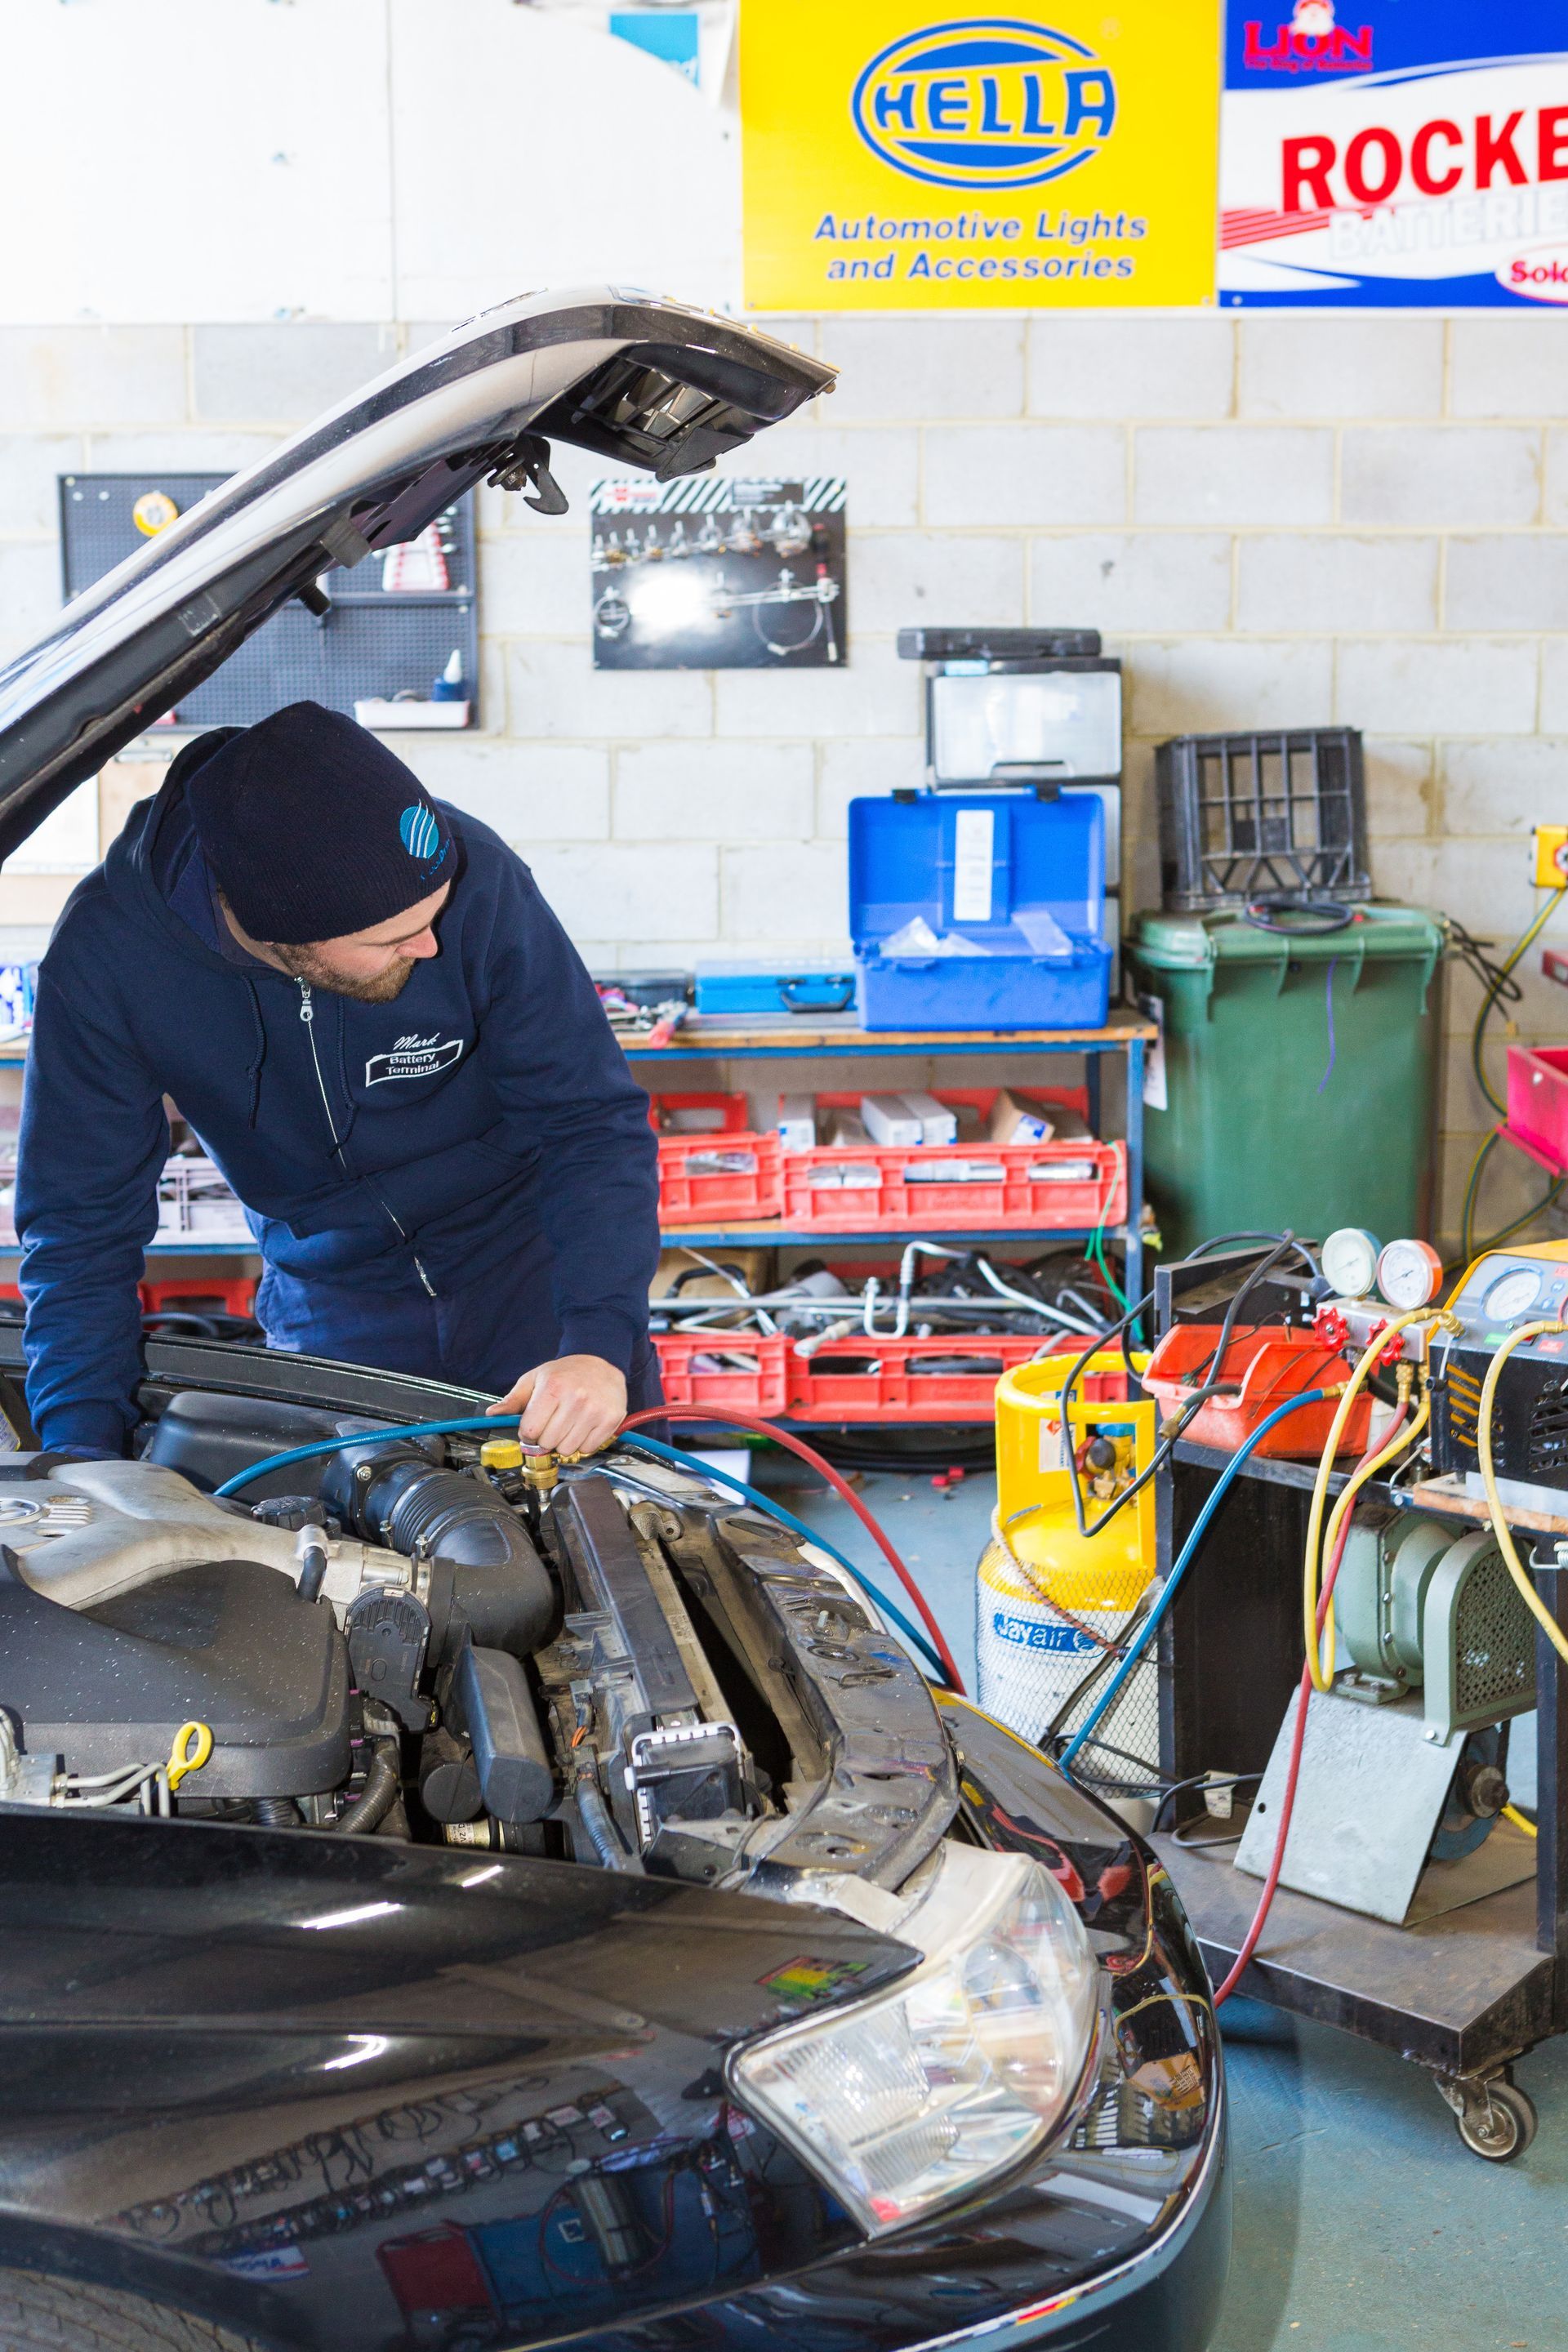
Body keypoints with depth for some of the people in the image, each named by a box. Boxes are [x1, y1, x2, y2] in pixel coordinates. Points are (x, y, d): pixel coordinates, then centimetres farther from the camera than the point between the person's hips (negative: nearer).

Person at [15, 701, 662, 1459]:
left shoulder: (474, 877, -30)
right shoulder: (104, 952, -27)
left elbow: (596, 1121, -22)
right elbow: (81, 1223, -16)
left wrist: (601, 1341, -36)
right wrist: (81, 1452, -25)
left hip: (527, 1258, 0)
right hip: (329, 1299, 1)